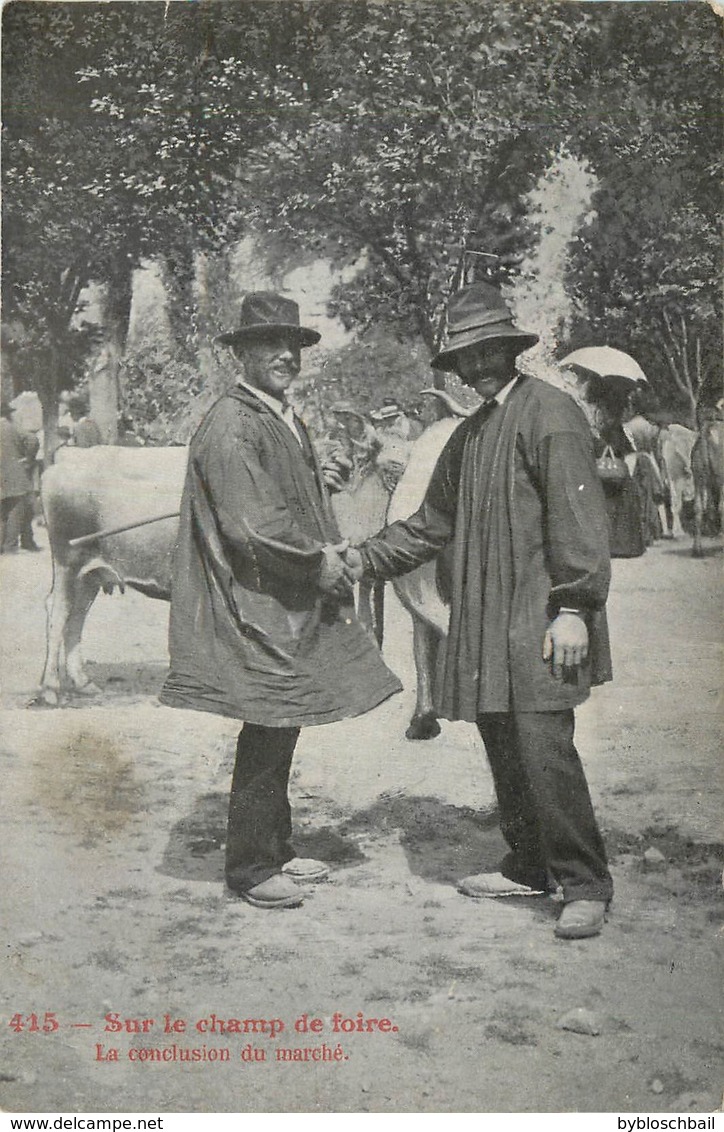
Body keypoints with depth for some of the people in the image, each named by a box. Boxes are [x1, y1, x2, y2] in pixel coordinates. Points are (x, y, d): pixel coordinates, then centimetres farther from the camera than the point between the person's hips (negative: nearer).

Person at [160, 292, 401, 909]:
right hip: (255, 611, -10)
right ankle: (250, 867, 10)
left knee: (282, 730, 16)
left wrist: (330, 556, 5)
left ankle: (276, 850, 29)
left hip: (296, 606, 10)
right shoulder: (231, 425, -15)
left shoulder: (287, 418, 16)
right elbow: (249, 525, -22)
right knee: (267, 733, -4)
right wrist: (318, 562, -13)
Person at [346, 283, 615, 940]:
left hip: (539, 621, -8)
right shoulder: (470, 433, 20)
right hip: (485, 621, 8)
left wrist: (574, 607, -18)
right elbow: (434, 522, 26)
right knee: (503, 750, 11)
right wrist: (365, 559, 18)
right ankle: (531, 867, 24)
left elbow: (577, 516, -12)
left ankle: (585, 884, 0)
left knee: (544, 749, -11)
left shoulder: (550, 413, -5)